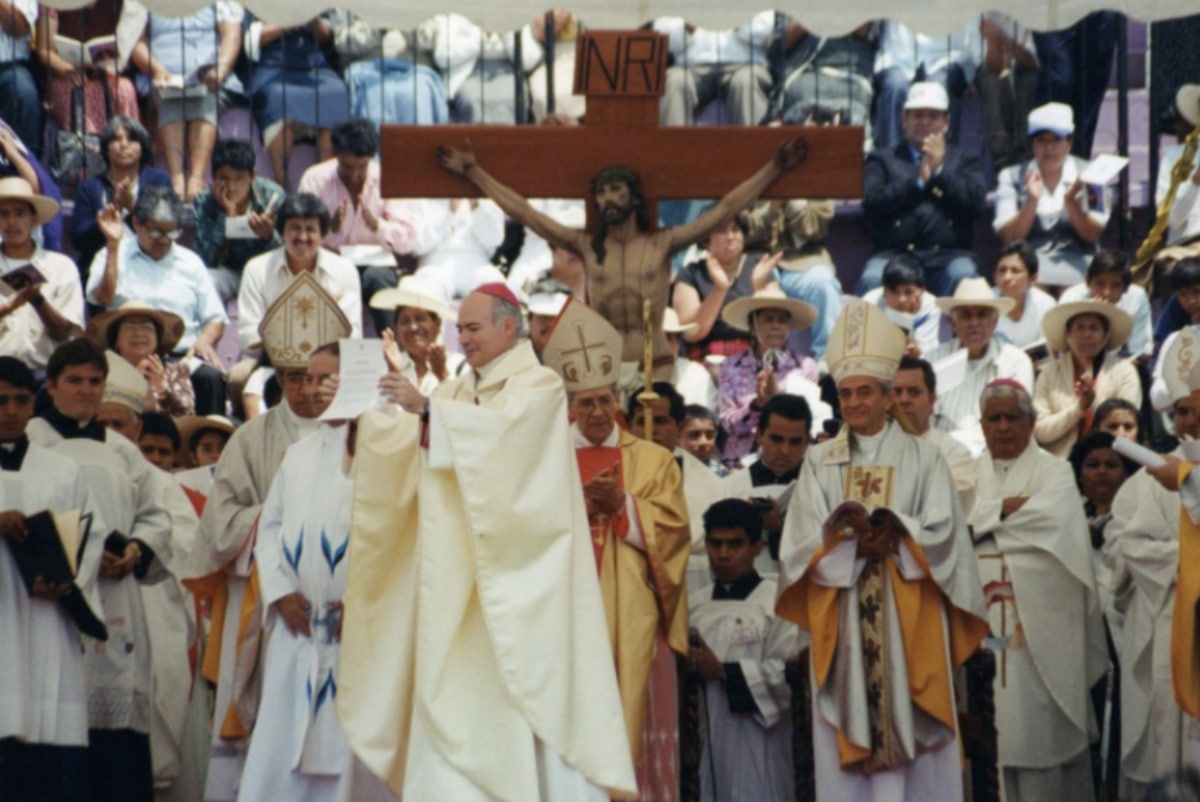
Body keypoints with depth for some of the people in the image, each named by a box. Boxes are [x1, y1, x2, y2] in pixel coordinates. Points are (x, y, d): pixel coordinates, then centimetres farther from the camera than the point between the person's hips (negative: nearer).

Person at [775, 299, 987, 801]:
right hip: (841, 620, 1)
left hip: (907, 618, -1)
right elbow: (802, 540, -1)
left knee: (910, 729, -4)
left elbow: (941, 534, -3)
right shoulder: (819, 463, 10)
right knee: (847, 741, -2)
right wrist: (849, 534, -18)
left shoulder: (923, 459, 6)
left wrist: (893, 534, -18)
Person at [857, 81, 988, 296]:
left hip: (947, 256, 1)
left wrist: (940, 170, 1)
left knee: (963, 277, -33)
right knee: (872, 280, -33)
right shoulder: (882, 159, 19)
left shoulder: (964, 162, 21)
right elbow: (872, 203, 1)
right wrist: (918, 180, -2)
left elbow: (976, 203, 3)